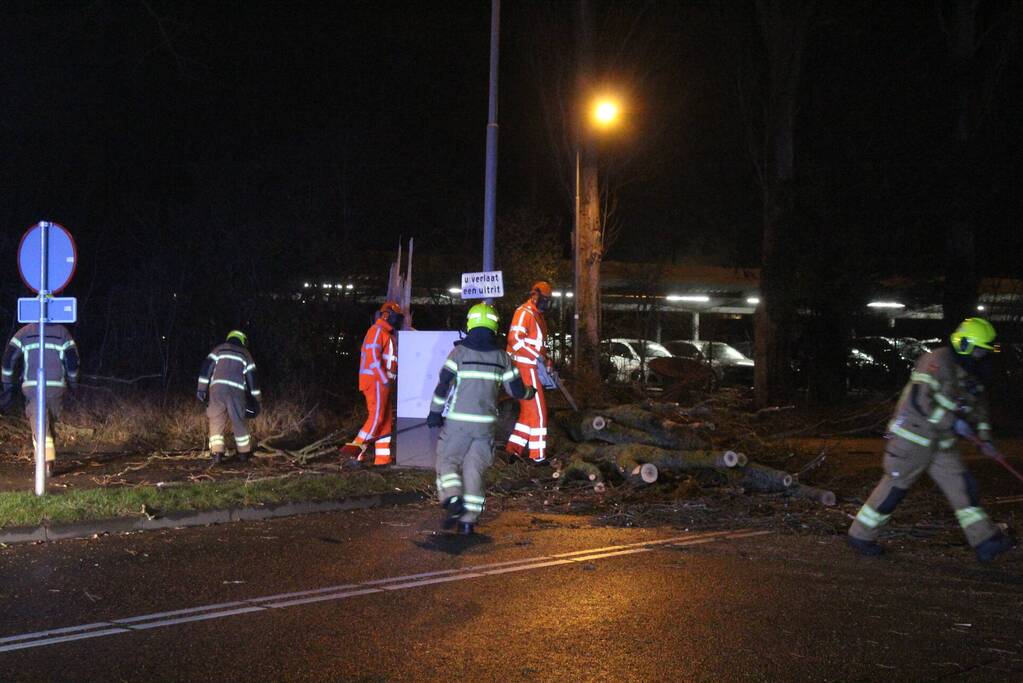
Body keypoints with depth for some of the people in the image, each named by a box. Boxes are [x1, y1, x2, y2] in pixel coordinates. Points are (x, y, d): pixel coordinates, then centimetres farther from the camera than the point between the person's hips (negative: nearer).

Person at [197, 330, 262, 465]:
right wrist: (258, 400, 20)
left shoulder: (219, 349, 19)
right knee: (239, 421, 11)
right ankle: (244, 453, 21)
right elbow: (252, 378, 17)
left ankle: (216, 453, -6)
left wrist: (202, 388, 3)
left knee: (216, 422, 4)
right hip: (237, 389, 0)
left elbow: (206, 367, 6)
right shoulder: (245, 354, 21)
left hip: (217, 387, 0)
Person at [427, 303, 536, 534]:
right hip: (486, 423, 3)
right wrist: (529, 393, 31)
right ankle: (469, 519, 6)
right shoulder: (502, 357, 5)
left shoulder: (459, 352, -5)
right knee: (474, 468, 8)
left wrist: (435, 413, -1)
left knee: (447, 459, 9)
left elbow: (443, 384, -9)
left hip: (458, 421, -3)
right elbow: (516, 390, 10)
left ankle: (453, 500, -15)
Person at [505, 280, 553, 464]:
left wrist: (546, 361, 12)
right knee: (538, 410, -6)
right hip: (524, 367, -10)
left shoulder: (538, 316, 19)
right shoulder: (524, 312, -13)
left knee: (528, 410, 14)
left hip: (531, 368, 10)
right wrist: (537, 356, -23)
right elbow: (515, 339, -23)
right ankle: (538, 455, -1)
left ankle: (515, 448, 19)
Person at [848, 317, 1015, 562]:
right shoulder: (939, 361, -19)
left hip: (940, 443, 9)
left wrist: (984, 437, 18)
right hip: (913, 435, -8)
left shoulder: (971, 373, 10)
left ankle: (985, 542, 1)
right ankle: (860, 535, 12)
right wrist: (952, 421, -27)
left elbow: (978, 404, 25)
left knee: (962, 484, 1)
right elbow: (919, 399, -28)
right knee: (895, 486, -1)